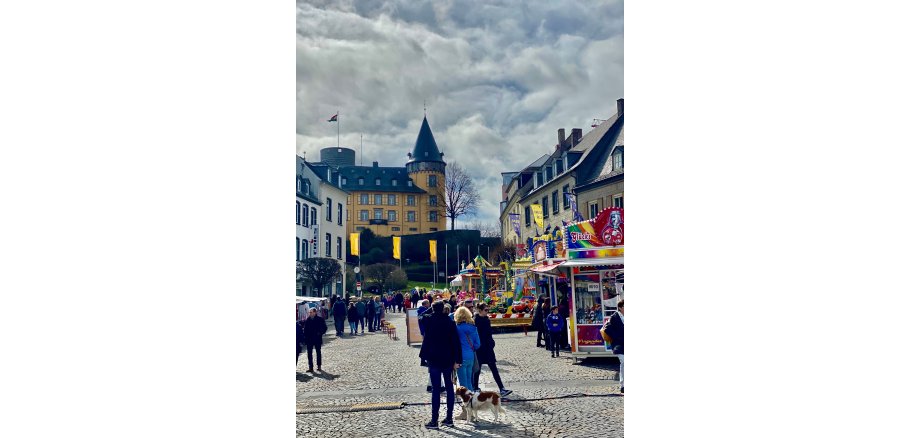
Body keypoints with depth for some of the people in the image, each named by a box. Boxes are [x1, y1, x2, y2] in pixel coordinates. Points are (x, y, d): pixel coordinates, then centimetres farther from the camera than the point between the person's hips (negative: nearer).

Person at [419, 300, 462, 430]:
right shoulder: (450, 322, -1)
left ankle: (434, 421, 1)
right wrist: (457, 360, 1)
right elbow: (456, 342, -3)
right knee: (449, 388, 11)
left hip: (434, 360, -3)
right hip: (448, 360, 3)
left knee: (436, 390, -1)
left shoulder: (430, 322, -7)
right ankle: (449, 418, 16)